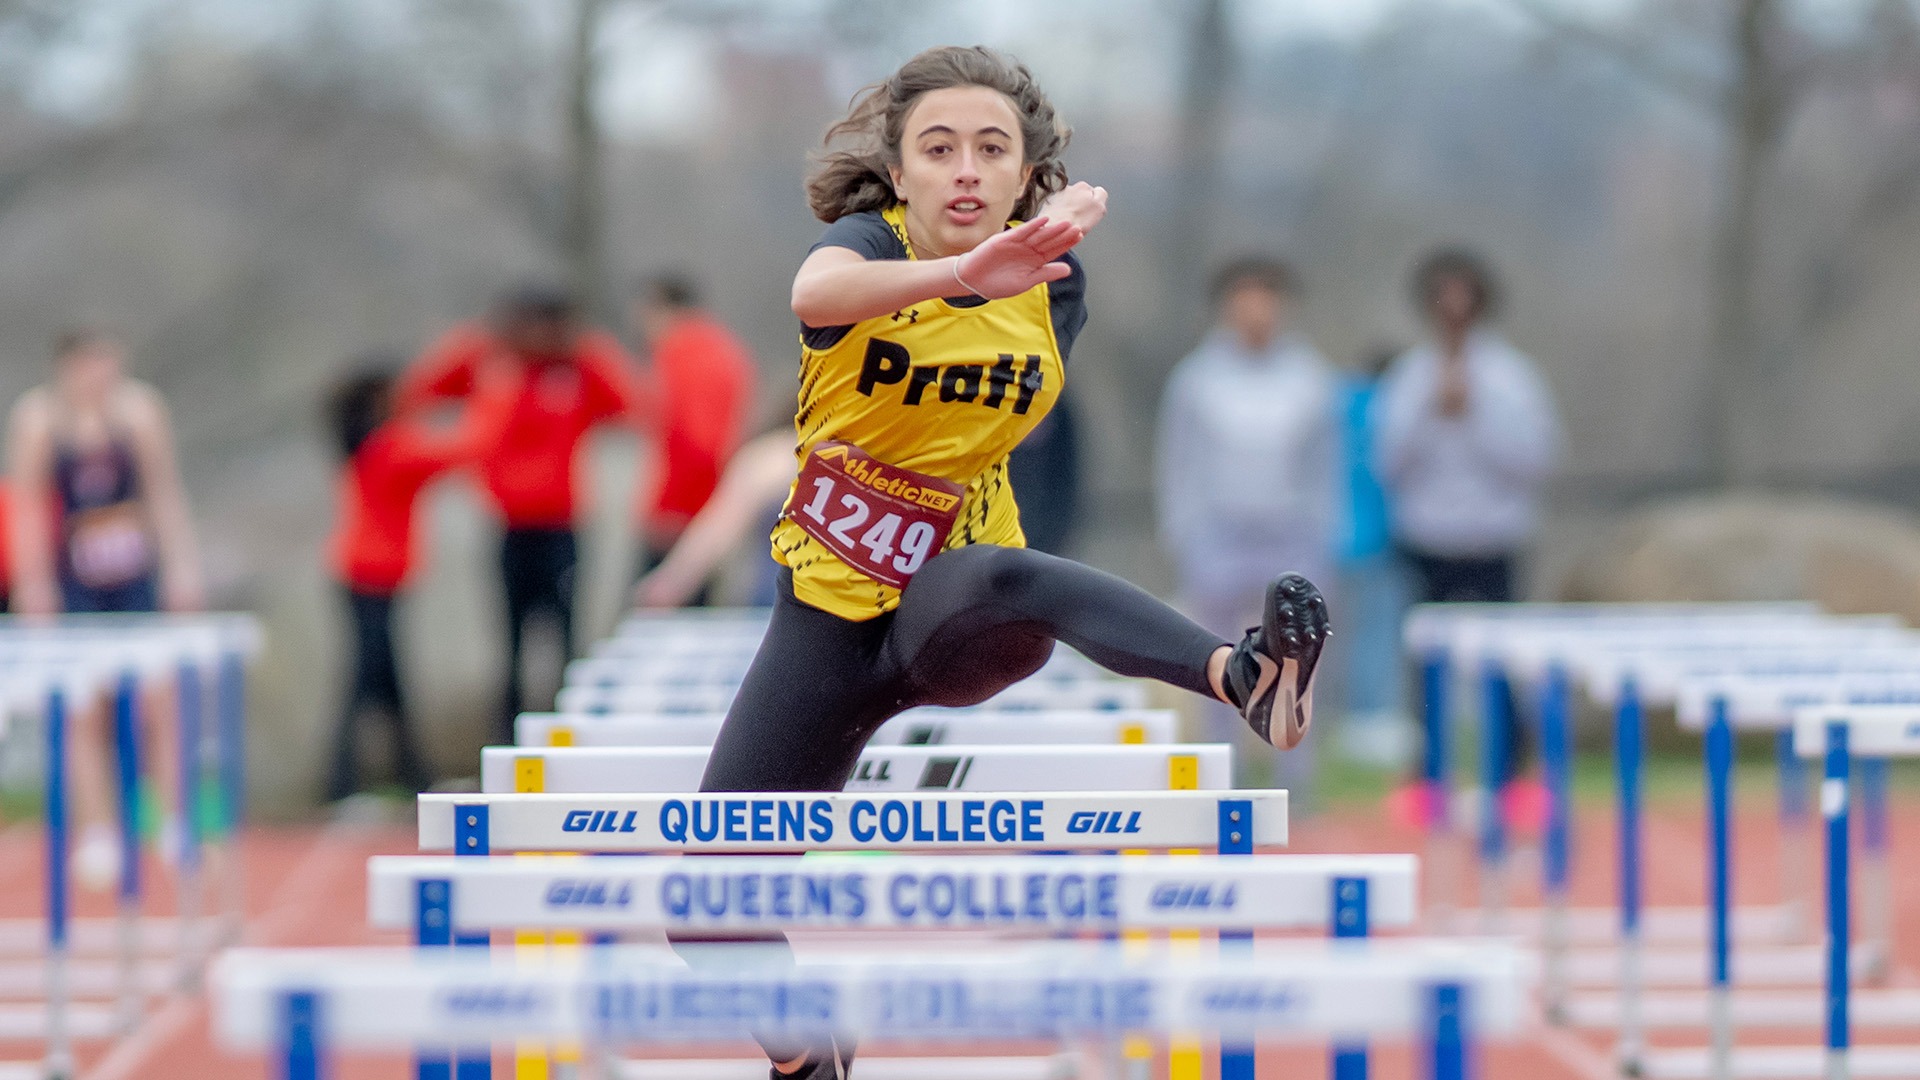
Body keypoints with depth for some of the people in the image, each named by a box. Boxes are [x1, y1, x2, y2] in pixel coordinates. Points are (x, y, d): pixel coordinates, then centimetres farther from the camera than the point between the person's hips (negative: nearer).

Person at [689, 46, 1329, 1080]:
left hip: (954, 606, -1)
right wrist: (960, 272, -62)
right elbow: (818, 293, -43)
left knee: (1003, 576, -41)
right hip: (831, 607, 1)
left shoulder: (1052, 277, -5)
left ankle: (1245, 674, -67)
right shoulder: (867, 240, -15)